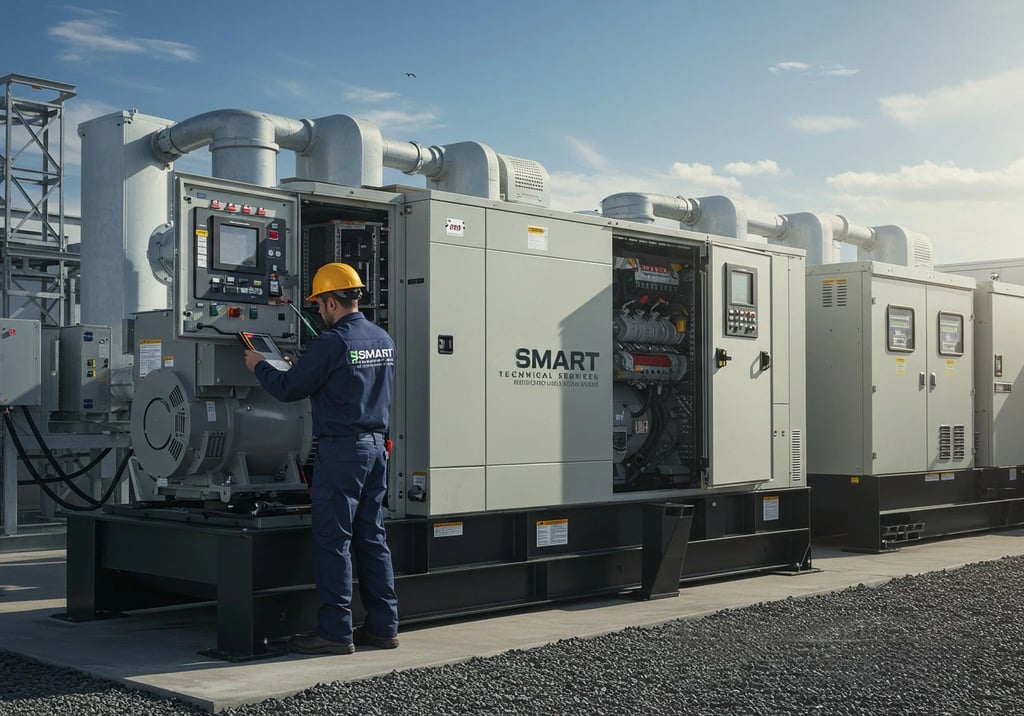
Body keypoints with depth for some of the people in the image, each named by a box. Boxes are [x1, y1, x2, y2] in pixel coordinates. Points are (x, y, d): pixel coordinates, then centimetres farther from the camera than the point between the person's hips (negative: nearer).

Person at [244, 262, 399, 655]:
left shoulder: (331, 343, -15)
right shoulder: (383, 339, 10)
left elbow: (289, 388, -9)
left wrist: (259, 366, 11)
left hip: (341, 449, -8)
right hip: (376, 445, 8)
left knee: (332, 539, -2)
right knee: (371, 537, 12)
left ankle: (335, 630, 1)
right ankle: (382, 626, 16)